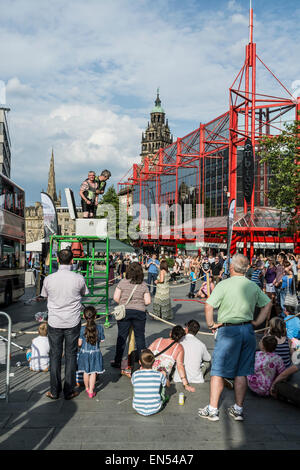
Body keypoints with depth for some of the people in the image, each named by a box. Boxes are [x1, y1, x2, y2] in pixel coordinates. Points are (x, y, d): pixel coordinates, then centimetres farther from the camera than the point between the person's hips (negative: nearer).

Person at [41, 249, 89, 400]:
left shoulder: (49, 279, -8)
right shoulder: (79, 278, -10)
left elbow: (45, 296, 8)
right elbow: (83, 294, 7)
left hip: (54, 322, 1)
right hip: (73, 322, 0)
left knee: (55, 356, 11)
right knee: (71, 356, 10)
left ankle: (54, 391, 20)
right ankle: (69, 391, 18)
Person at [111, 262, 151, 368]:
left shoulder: (122, 282, -3)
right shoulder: (143, 285, 0)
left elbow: (116, 298, -5)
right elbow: (148, 301, -3)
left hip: (124, 312, 0)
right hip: (139, 312, 1)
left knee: (121, 337, 9)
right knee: (140, 337, 11)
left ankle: (117, 361, 17)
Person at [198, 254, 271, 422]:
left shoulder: (224, 284, -10)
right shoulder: (253, 286, 5)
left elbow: (209, 306, -16)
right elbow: (267, 304, 14)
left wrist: (211, 324, -3)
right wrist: (257, 322, 15)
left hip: (228, 330, -5)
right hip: (248, 330, 5)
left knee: (218, 371, 4)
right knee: (242, 373, 13)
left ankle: (213, 409, 10)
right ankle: (238, 409, 21)